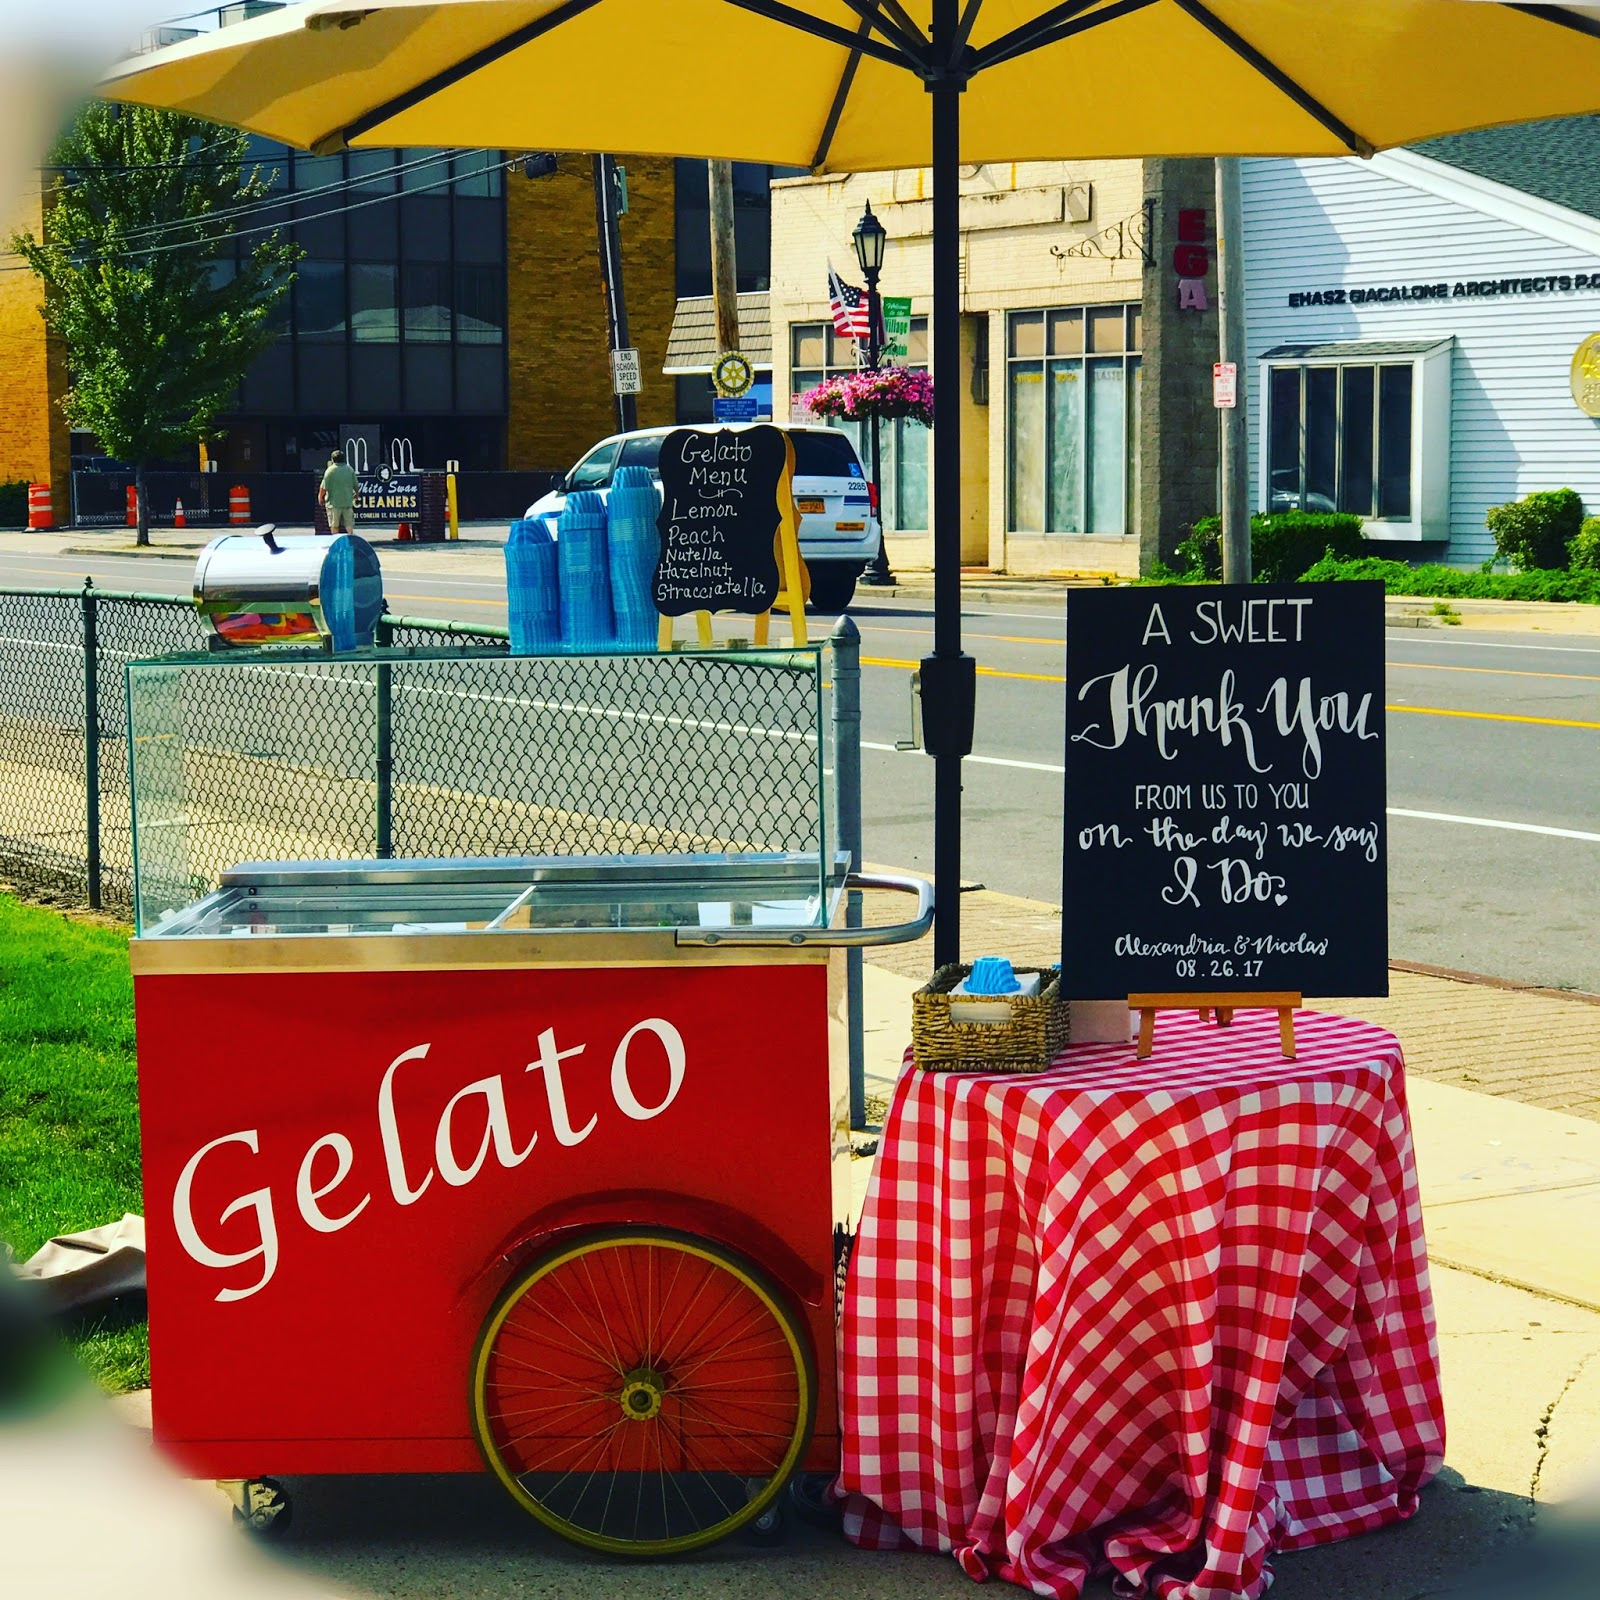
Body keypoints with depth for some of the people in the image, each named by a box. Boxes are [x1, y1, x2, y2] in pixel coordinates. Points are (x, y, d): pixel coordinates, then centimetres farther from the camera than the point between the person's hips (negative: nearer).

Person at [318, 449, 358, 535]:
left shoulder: (330, 470, -8)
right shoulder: (350, 469, 3)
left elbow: (324, 487, -10)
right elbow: (356, 485, 8)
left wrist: (320, 497, 6)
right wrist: (356, 494, 27)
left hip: (334, 502, -3)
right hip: (348, 502, 3)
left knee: (334, 525, 6)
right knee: (349, 524, 5)